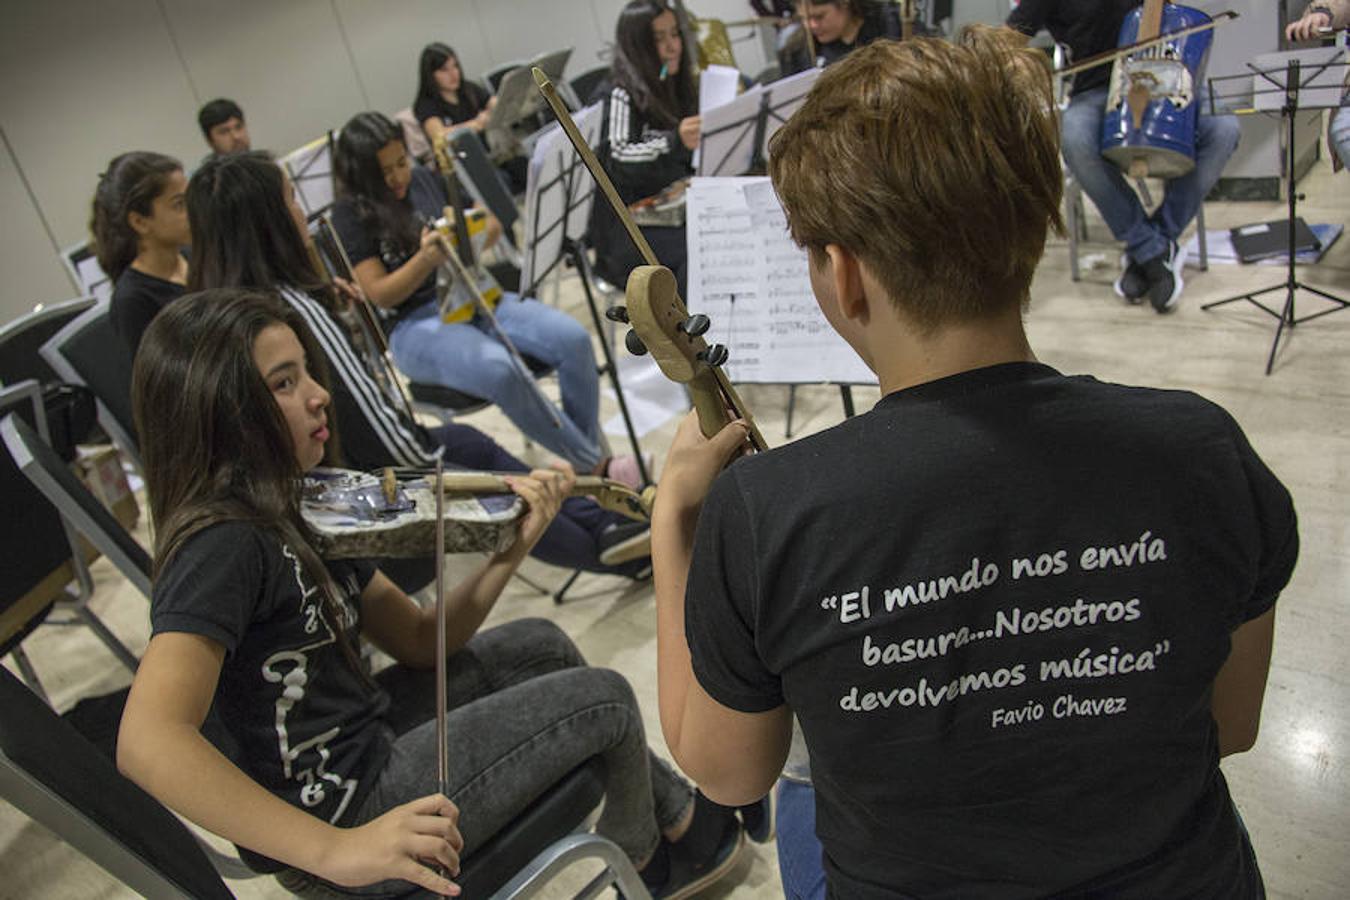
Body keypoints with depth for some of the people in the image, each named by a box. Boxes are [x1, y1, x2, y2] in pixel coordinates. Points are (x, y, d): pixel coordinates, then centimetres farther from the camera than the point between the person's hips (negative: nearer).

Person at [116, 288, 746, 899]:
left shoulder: (296, 509, 3)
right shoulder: (220, 546, -25)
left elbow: (420, 641, 2)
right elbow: (147, 742, -37)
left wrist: (512, 547, -11)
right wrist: (332, 849, -39)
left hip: (363, 732, 9)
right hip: (344, 806, -9)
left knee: (539, 645, 18)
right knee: (606, 698, -2)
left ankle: (677, 812, 33)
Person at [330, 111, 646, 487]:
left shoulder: (424, 179, 10)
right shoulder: (349, 216, -3)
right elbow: (380, 294, -8)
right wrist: (425, 260, -25)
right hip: (415, 325, -5)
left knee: (573, 338, -20)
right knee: (501, 370, -37)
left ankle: (588, 454, -8)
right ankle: (594, 468, -22)